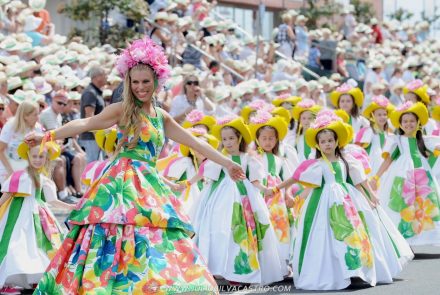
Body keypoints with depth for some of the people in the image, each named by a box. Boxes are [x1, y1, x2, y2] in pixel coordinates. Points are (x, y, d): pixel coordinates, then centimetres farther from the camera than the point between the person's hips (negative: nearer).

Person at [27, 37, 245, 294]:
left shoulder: (162, 117, 16)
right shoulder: (123, 110, -1)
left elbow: (195, 142, 23)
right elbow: (85, 124, -11)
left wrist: (226, 162, 26)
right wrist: (48, 136, -22)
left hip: (150, 184, 6)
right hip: (124, 182, -6)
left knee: (156, 243, 0)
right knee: (124, 237, -17)